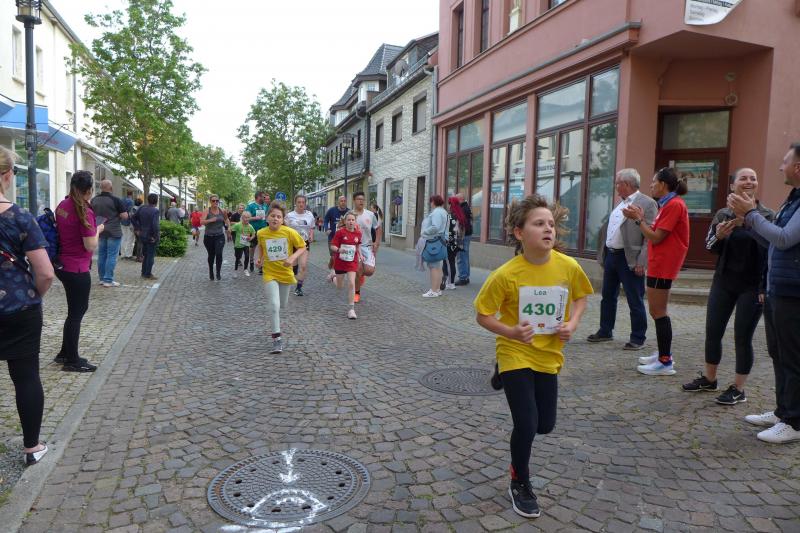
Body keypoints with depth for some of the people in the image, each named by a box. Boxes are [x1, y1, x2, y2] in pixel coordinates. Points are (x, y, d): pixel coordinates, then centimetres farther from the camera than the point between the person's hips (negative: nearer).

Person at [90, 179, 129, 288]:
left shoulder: (94, 200, 5)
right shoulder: (115, 200, -13)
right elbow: (125, 216, -13)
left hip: (100, 231, 6)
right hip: (114, 232, -6)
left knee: (101, 255, 12)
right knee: (111, 256, -2)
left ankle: (102, 278, 19)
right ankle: (108, 280, -2)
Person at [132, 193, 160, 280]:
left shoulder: (141, 208, 3)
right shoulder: (155, 211, -19)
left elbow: (134, 218, 10)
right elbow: (155, 225, -29)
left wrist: (137, 229, 13)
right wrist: (155, 236, -19)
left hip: (143, 236, 7)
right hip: (152, 237, -7)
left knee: (145, 255, 20)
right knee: (151, 256, 3)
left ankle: (144, 273, 28)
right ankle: (148, 274, 8)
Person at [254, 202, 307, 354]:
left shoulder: (289, 232, -15)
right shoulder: (261, 233, -8)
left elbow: (302, 247, -6)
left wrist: (292, 258, -22)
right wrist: (259, 257, -1)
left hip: (285, 272, 1)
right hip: (269, 273, -1)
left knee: (283, 305, 17)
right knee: (274, 305, -15)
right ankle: (277, 338, -4)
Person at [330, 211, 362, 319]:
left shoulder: (358, 233, -2)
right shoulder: (340, 232, -13)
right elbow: (332, 246, -12)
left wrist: (358, 254, 8)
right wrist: (339, 250, -31)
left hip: (352, 262, 1)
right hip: (340, 261, -1)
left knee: (351, 284, -13)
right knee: (339, 287, 12)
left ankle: (351, 309, -6)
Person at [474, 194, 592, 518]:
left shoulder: (568, 266, -12)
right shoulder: (506, 275, -21)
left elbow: (580, 297, 9)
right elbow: (483, 315, -11)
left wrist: (573, 323, -9)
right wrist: (510, 331, -27)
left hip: (548, 356, 4)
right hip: (516, 354, -4)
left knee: (545, 425, 13)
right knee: (526, 424, -5)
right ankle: (520, 484, 23)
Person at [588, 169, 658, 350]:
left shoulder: (647, 203, -10)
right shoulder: (620, 203, 14)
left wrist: (641, 262, -21)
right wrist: (603, 256, 15)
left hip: (629, 260, -8)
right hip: (610, 255, 8)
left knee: (635, 301, 1)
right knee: (608, 296, 16)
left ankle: (638, 338, 11)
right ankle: (605, 332, 29)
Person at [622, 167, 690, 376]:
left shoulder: (674, 205, -16)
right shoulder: (669, 204, 16)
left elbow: (656, 237, -19)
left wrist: (638, 219, -10)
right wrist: (640, 218, 7)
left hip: (663, 265, -10)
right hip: (660, 263, 10)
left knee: (658, 311, -6)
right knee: (658, 310, 15)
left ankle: (665, 362, -1)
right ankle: (664, 354, 24)